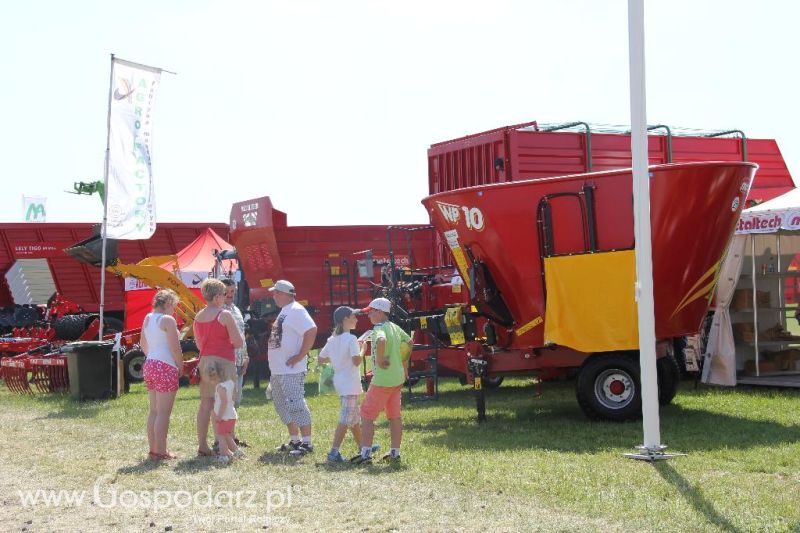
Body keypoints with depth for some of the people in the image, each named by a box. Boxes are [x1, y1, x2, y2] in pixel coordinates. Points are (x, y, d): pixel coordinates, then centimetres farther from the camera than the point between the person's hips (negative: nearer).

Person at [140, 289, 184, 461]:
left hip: (149, 365, 8)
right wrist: (181, 368, -3)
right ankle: (160, 452, -4)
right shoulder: (168, 320, -12)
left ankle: (153, 450, 17)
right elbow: (175, 348, -15)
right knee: (163, 412, -5)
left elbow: (143, 343, 23)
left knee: (154, 411, 13)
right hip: (166, 368, -8)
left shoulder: (148, 318, 12)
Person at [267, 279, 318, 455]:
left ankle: (307, 443, -6)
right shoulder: (284, 311, 18)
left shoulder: (296, 311, -14)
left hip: (292, 371, -11)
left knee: (296, 405, -10)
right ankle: (294, 440, 24)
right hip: (277, 370, 11)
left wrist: (300, 356, -24)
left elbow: (311, 331, -26)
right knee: (283, 406, 16)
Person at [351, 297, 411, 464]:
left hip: (382, 379, -9)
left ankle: (366, 452, -6)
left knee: (367, 414, -2)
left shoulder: (379, 328, -16)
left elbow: (381, 341, -39)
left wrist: (379, 360, -26)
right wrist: (403, 365, 25)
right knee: (395, 416, 14)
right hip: (398, 377, 9)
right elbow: (409, 342, 24)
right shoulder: (395, 327, 10)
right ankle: (395, 452, 18)